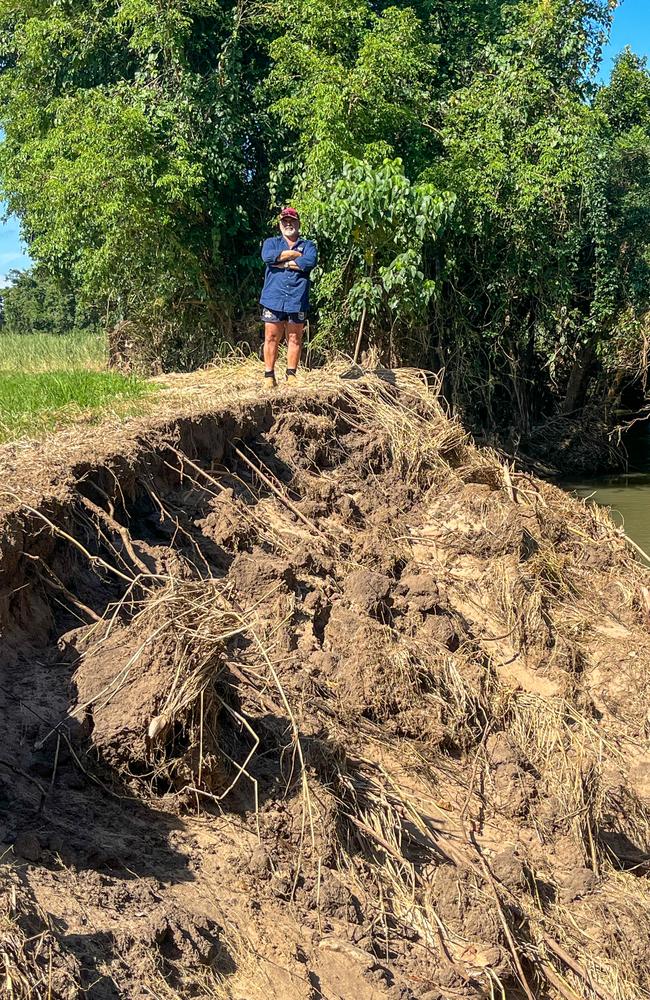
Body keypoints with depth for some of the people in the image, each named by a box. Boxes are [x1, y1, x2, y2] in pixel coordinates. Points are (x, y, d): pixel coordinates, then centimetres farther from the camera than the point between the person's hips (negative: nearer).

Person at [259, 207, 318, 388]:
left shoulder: (308, 245, 13)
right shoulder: (271, 243, 14)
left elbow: (310, 262, -11)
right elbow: (267, 257, -10)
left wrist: (282, 263, -7)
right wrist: (294, 254, -6)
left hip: (297, 301, 0)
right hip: (273, 299, 0)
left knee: (295, 339, 5)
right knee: (271, 338, 0)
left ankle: (291, 375, 15)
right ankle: (269, 376, 6)